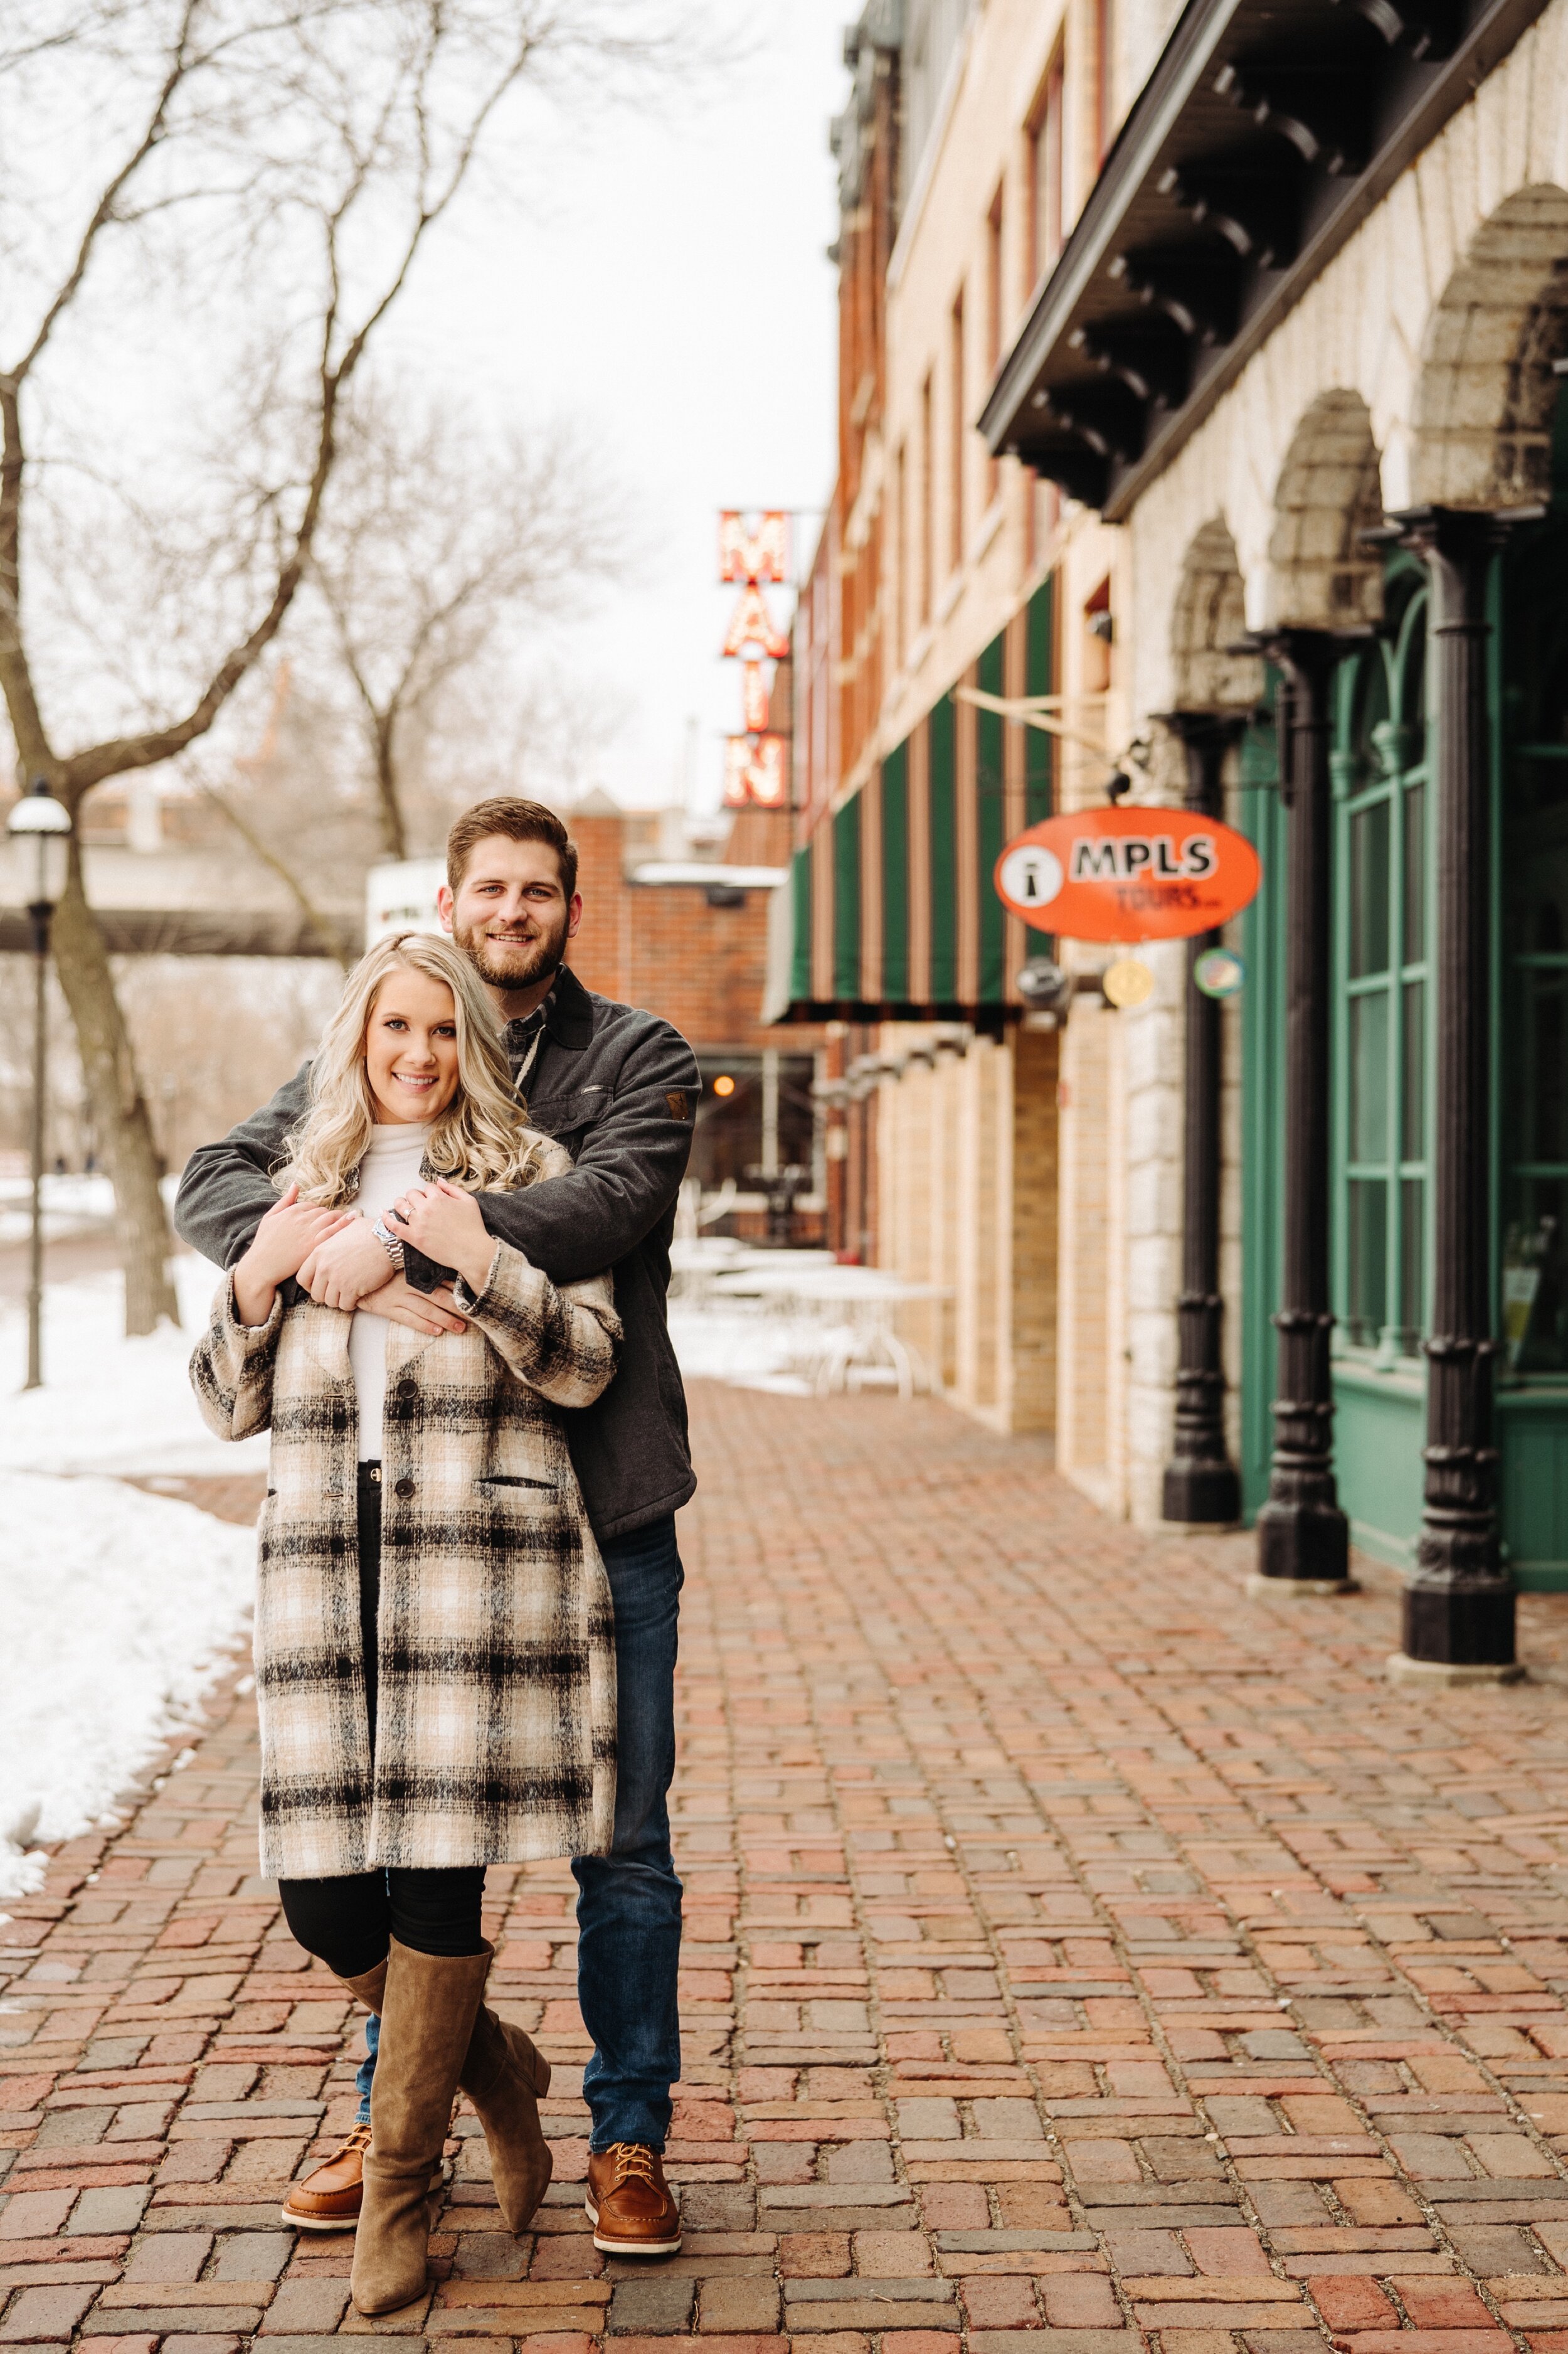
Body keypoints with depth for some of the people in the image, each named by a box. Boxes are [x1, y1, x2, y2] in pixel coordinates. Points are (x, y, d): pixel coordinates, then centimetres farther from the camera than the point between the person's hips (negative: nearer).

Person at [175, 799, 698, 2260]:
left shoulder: (638, 1058, 3)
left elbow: (607, 1207, -16)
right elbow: (216, 1183, -2)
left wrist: (408, 1235, -24)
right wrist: (356, 1274, -20)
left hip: (603, 1513, -2)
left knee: (621, 1845, 5)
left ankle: (629, 2142, 18)